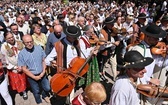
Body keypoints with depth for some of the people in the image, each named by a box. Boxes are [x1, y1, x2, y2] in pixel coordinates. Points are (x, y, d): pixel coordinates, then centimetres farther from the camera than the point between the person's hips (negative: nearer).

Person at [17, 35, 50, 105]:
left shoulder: (39, 48, -10)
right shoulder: (21, 54, -16)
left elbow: (43, 61, -1)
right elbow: (24, 69, -11)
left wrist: (43, 72, -11)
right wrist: (34, 77, -13)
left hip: (42, 74, 2)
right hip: (31, 76, -2)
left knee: (47, 88, 14)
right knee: (36, 91, 18)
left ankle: (45, 95, 50)